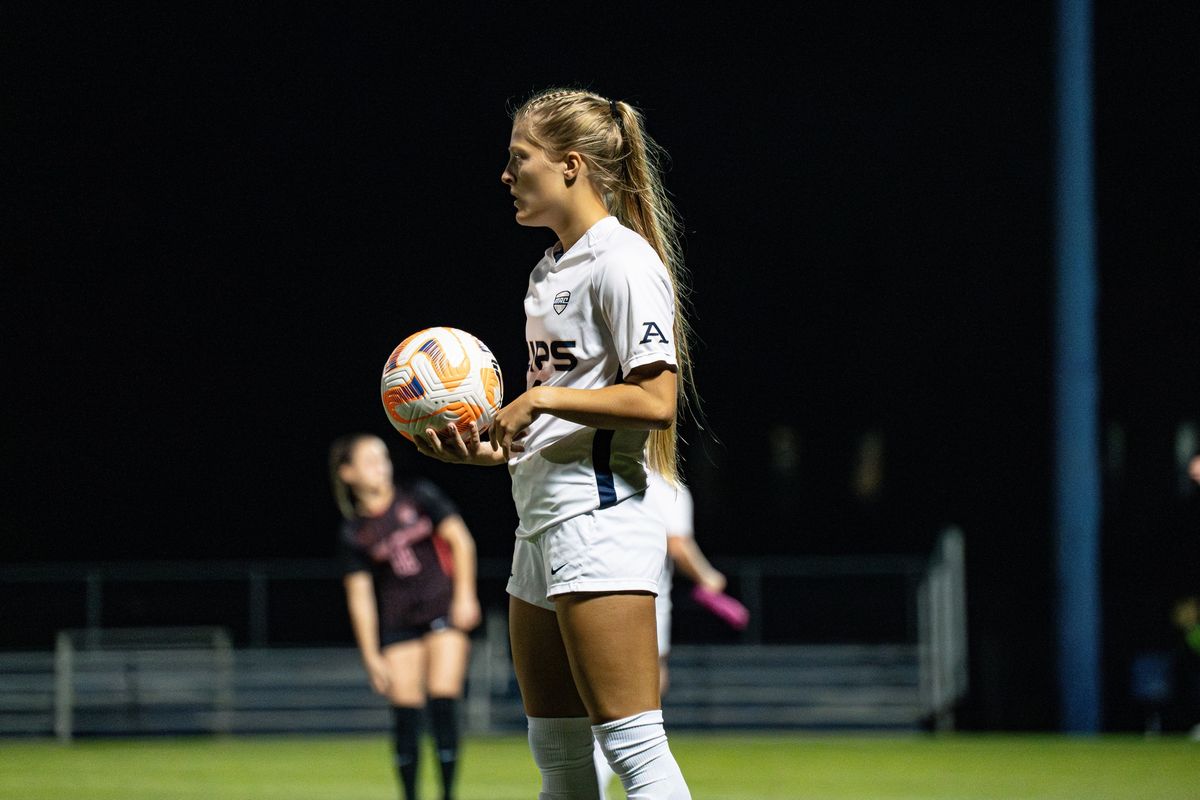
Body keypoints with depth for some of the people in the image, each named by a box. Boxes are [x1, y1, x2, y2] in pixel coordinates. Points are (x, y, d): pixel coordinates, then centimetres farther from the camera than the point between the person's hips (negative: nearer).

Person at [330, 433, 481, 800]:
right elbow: (360, 597, 1)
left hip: (444, 610, -1)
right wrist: (371, 656, -2)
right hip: (398, 624, 2)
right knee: (405, 714, -4)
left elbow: (460, 539, 0)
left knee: (443, 702, -12)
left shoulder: (418, 496, -2)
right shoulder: (353, 533, 0)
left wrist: (465, 594, -8)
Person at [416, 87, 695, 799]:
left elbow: (655, 401, -18)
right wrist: (487, 447, 9)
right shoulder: (551, 269, 20)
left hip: (599, 518, -10)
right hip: (542, 522, 10)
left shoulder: (623, 261, -9)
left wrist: (539, 398, -13)